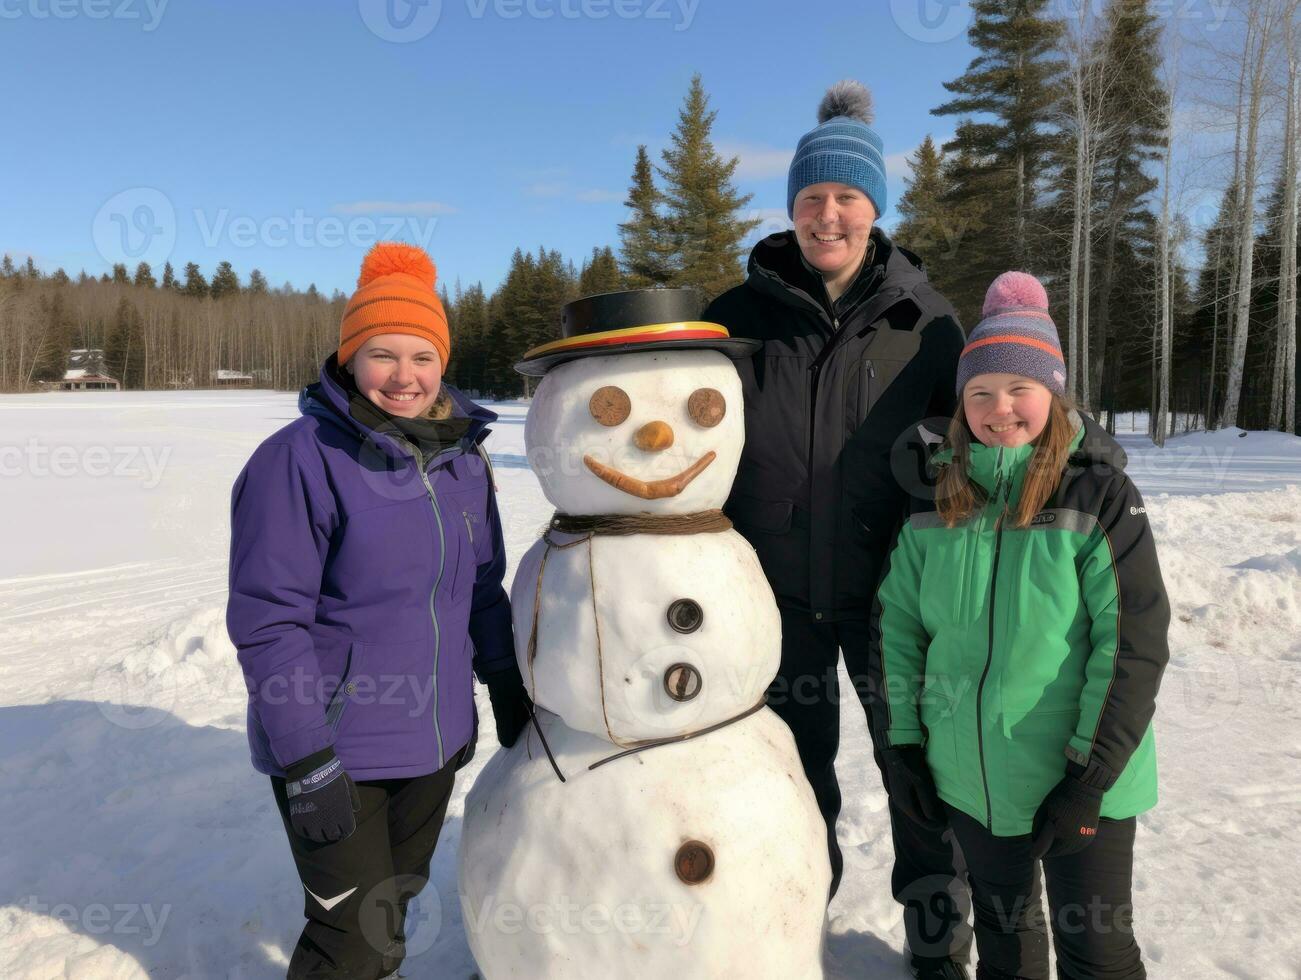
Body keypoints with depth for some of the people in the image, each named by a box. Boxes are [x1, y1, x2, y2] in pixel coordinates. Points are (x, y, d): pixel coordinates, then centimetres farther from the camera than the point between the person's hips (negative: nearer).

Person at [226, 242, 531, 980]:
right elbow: (268, 622, -18)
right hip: (336, 751, -5)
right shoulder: (300, 460, -17)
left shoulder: (463, 455, 1)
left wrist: (509, 691, 10)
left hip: (436, 738, 6)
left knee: (395, 901, 23)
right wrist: (307, 763, -17)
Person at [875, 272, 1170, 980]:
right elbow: (899, 624, 3)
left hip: (1078, 783, -3)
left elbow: (1135, 644, -15)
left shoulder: (1100, 495, -13)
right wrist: (904, 742, 1)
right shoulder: (937, 498, -2)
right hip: (967, 780, 4)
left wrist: (1090, 778, -16)